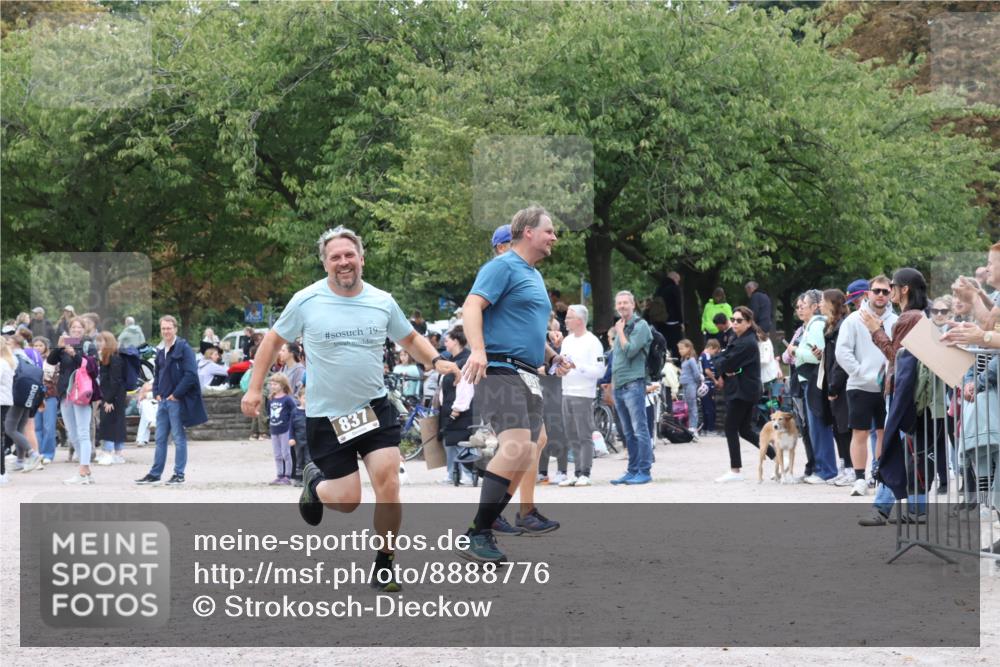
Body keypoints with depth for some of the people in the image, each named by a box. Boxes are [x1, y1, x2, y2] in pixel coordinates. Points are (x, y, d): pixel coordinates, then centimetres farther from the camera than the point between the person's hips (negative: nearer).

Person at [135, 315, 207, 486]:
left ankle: (179, 474, 5)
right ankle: (155, 474, 15)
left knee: (179, 438, -1)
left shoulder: (184, 348, -8)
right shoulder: (160, 350, 14)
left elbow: (191, 374, -16)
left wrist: (176, 394, -16)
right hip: (163, 400, 7)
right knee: (160, 438, 10)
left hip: (177, 401, -7)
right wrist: (156, 393, 9)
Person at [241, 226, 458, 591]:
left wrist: (435, 361, -2)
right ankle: (314, 481, 34)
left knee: (388, 485, -14)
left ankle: (384, 565, 5)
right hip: (325, 416, -2)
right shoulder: (306, 301, -5)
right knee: (347, 501, -3)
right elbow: (273, 340, 7)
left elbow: (411, 339, 17)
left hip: (375, 409, 2)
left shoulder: (382, 301, 2)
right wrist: (254, 388, 2)